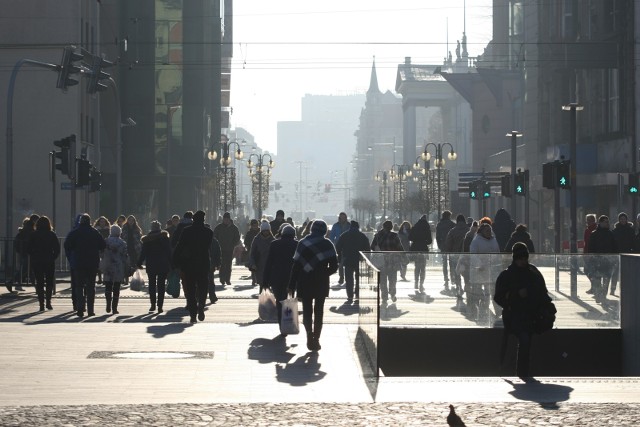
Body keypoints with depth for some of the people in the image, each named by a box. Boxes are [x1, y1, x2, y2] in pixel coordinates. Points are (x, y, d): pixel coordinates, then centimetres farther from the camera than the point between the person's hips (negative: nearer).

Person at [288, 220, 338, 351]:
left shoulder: (303, 243, -2)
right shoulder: (327, 244, -2)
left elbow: (296, 266, -5)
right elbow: (334, 266, -4)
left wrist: (292, 286, -1)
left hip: (305, 283, 0)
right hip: (321, 283, 0)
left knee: (307, 310, 8)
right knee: (319, 311, 9)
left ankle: (309, 333, -11)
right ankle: (316, 338, 4)